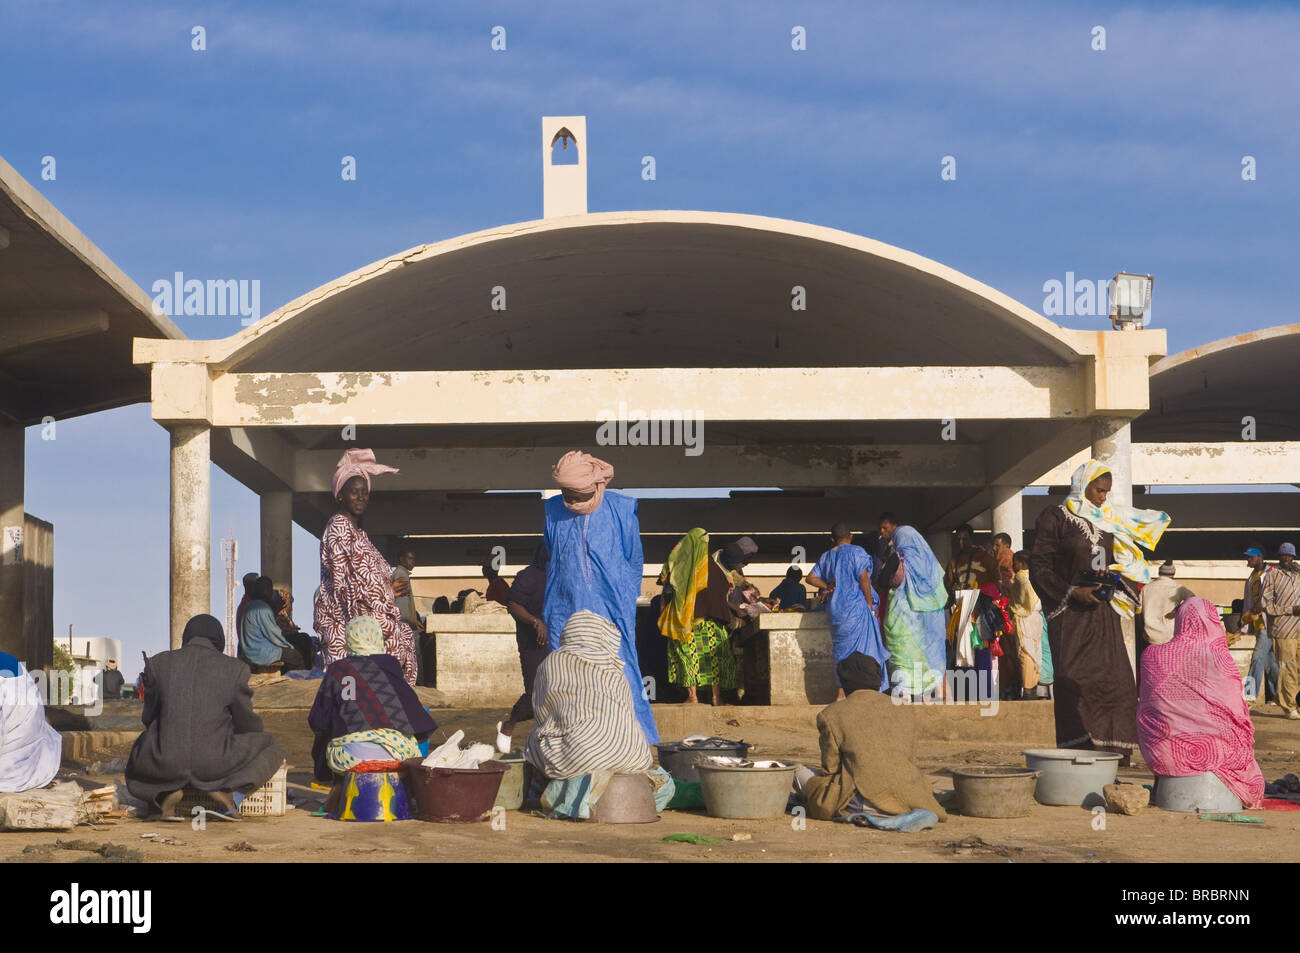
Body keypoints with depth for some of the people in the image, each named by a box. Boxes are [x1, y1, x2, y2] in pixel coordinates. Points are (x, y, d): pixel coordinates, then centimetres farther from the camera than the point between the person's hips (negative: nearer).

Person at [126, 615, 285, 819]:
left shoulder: (159, 663, 6)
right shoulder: (234, 669, 1)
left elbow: (149, 717, 13)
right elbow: (246, 722, 8)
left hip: (167, 763, 2)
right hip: (215, 764, -2)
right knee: (272, 749, 23)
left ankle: (166, 793, 3)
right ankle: (228, 788, -4)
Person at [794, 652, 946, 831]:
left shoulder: (831, 714, -3)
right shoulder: (903, 708, 8)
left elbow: (830, 768, 1)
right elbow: (911, 758, 14)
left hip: (863, 800, -4)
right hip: (907, 795, 4)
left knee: (801, 775, 15)